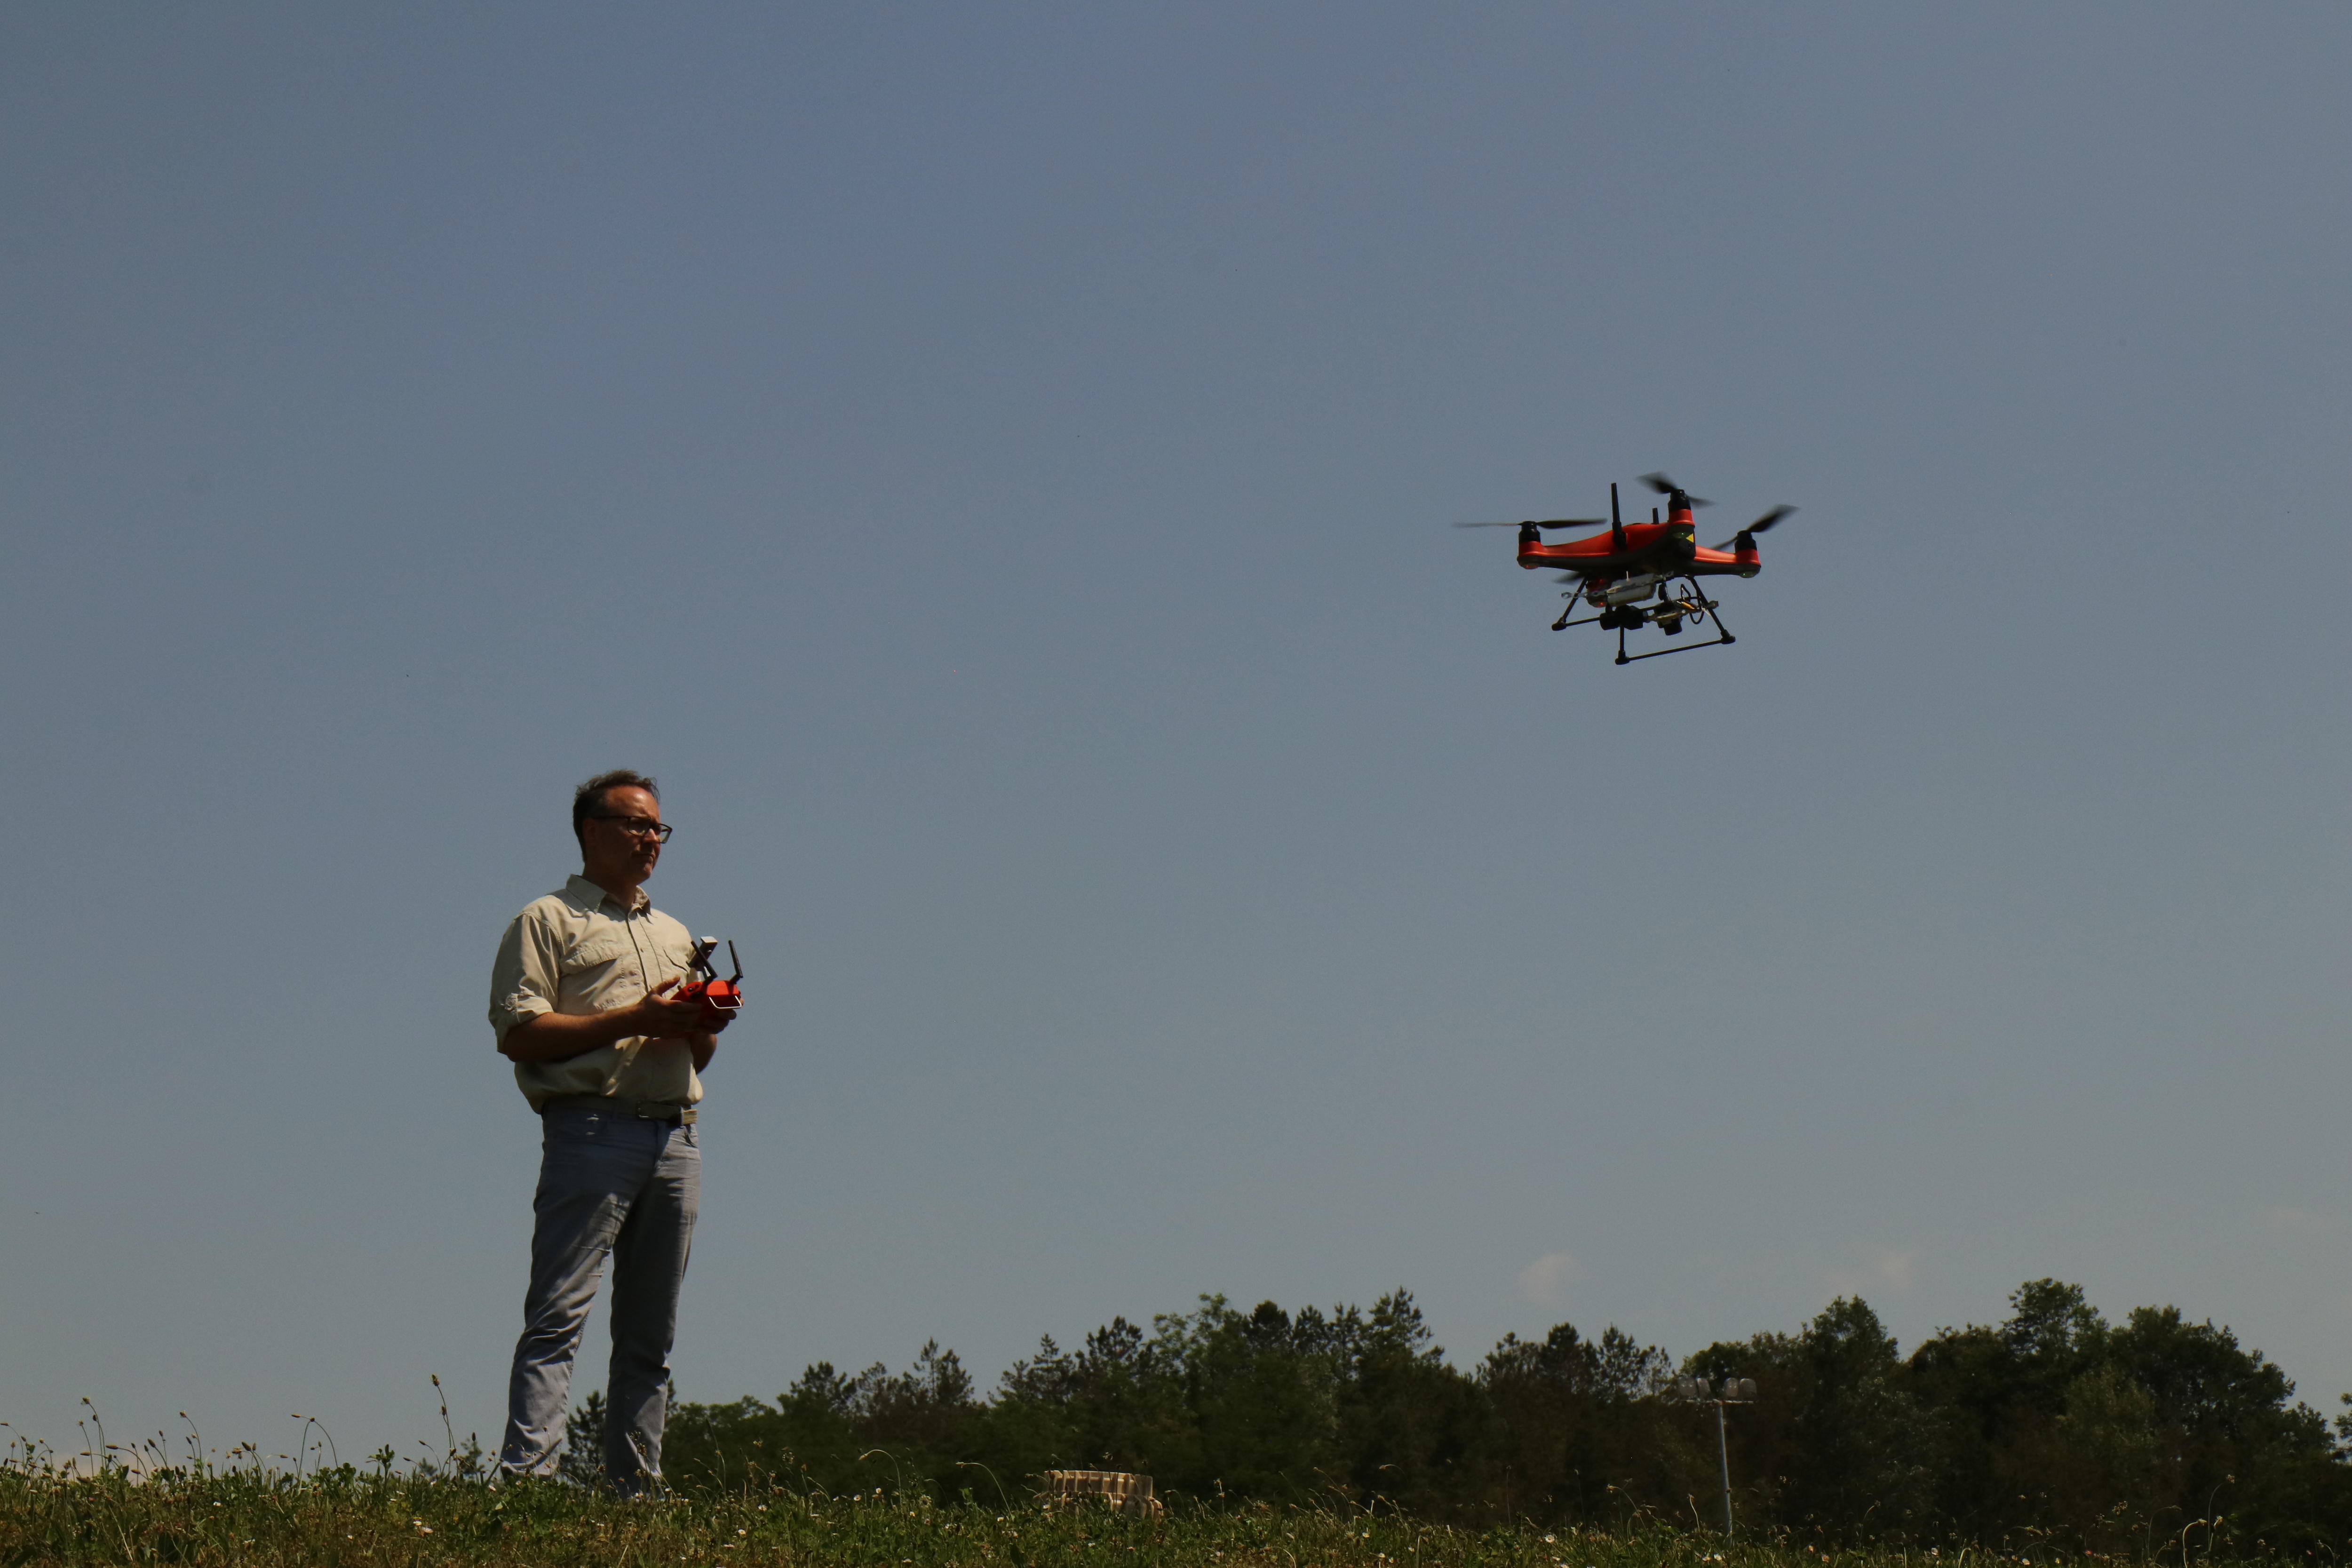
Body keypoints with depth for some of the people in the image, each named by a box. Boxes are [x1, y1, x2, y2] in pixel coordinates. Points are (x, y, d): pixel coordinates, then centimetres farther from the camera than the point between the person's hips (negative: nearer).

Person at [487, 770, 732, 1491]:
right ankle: (525, 1478, -17)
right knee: (557, 1319, -13)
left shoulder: (675, 935, 27)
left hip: (677, 1139, 7)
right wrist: (633, 1019, -11)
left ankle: (634, 1486, 9)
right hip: (592, 1129, -6)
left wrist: (704, 1030, 5)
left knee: (651, 1335, 6)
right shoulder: (548, 921, 6)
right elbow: (519, 1032, -8)